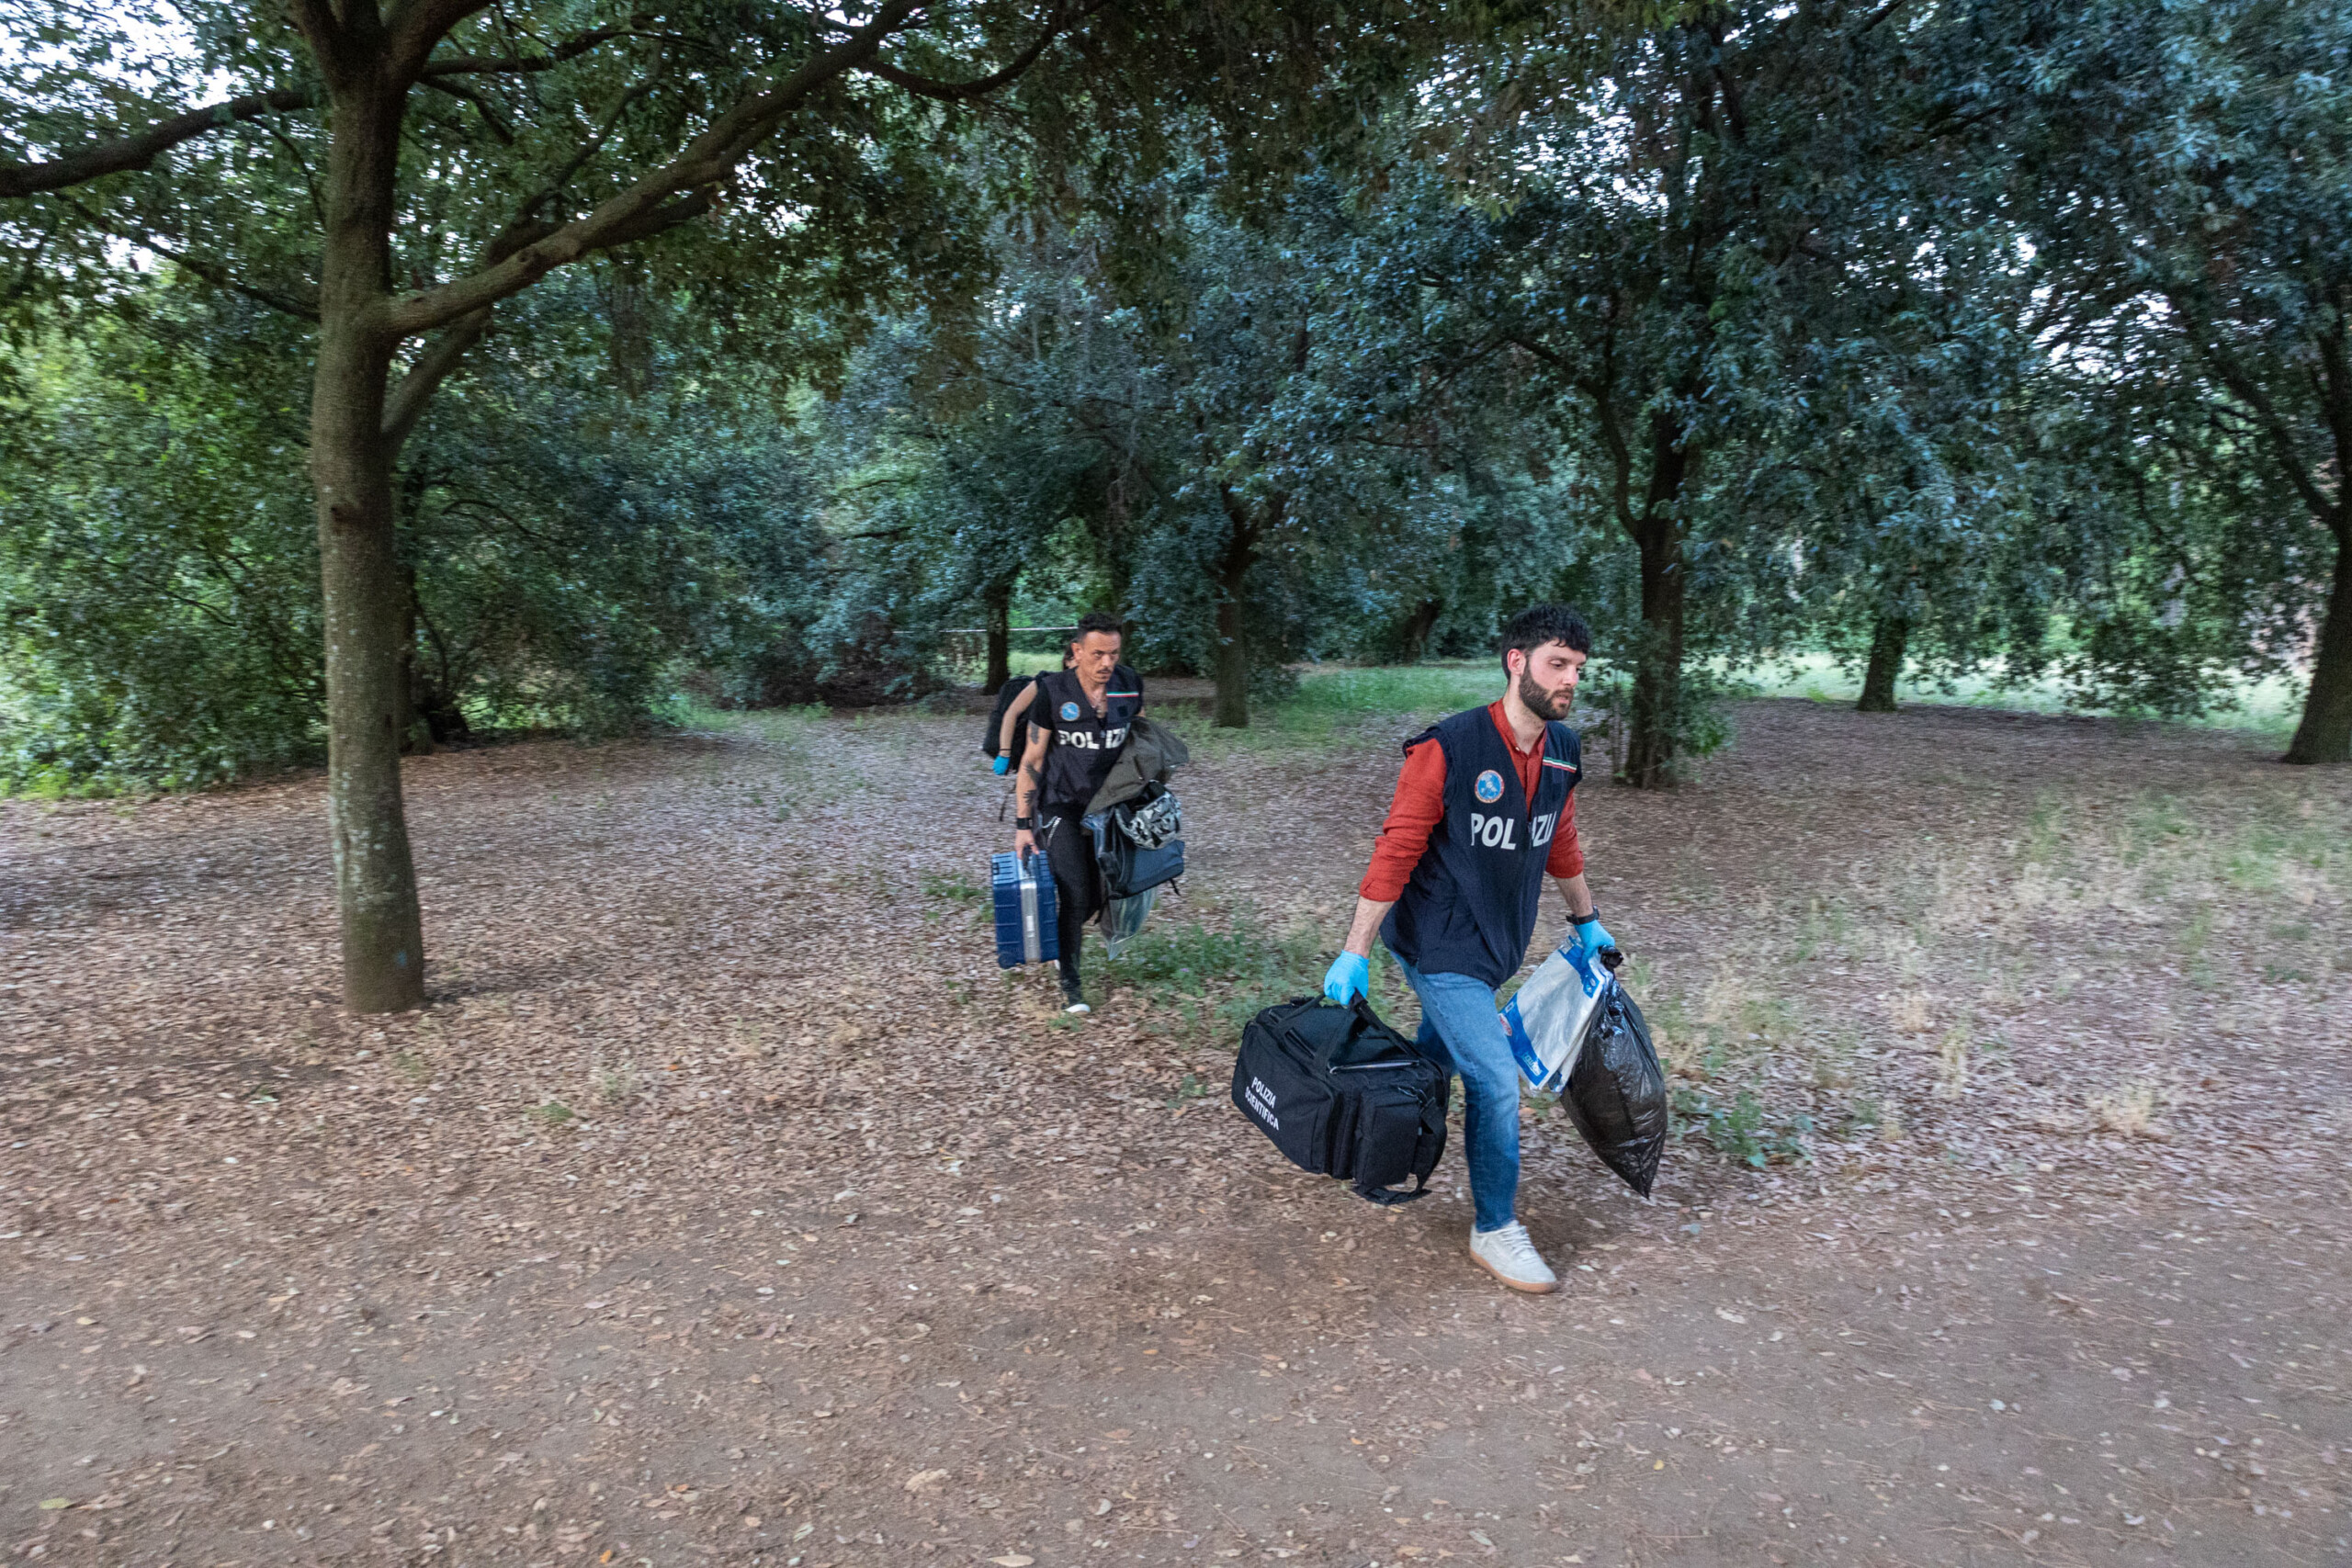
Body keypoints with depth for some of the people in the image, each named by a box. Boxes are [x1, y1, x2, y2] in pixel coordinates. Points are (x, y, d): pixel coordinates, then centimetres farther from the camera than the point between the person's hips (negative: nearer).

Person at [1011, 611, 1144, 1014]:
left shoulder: (1129, 685, -5)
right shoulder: (1052, 692, -16)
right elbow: (1031, 760, -10)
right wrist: (1022, 825, -12)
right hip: (1061, 804, -4)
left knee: (1096, 896, 7)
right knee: (1073, 892, -13)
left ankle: (1062, 932, 39)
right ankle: (1070, 983, 5)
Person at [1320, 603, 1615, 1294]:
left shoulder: (1563, 751, 1)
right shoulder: (1449, 747, -21)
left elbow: (1561, 844, 18)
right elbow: (1396, 851, -19)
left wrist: (1588, 922, 27)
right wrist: (1355, 953, -19)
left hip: (1497, 944, 7)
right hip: (1440, 945, -7)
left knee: (1437, 1056, 21)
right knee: (1495, 1081, -8)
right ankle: (1495, 1231, 10)